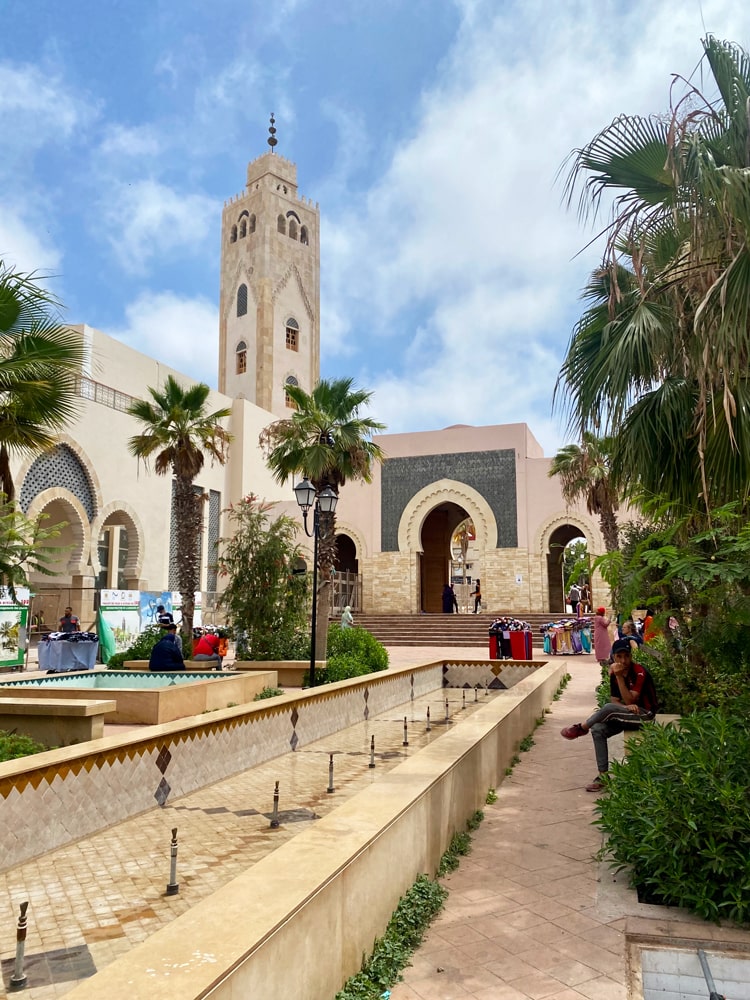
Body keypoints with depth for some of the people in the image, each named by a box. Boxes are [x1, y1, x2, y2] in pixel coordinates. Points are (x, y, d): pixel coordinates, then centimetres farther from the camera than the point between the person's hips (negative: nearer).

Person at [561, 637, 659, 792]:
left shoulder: (639, 672, -18)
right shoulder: (614, 673, 1)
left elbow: (629, 701, -23)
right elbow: (614, 700, -2)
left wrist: (619, 677, -28)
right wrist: (626, 707, -24)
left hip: (645, 715, -7)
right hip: (627, 715, 7)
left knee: (609, 708, -31)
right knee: (598, 730, -17)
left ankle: (581, 728, -7)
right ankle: (603, 776, -11)